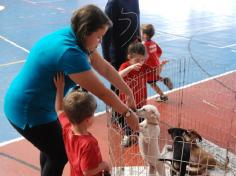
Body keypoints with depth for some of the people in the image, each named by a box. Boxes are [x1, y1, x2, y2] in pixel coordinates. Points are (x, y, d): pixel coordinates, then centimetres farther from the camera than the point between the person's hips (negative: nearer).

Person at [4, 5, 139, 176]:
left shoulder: (75, 38, -3)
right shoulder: (70, 53, -32)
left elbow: (106, 68, 5)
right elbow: (102, 92, -24)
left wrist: (129, 92, 9)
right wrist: (128, 113, -11)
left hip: (37, 104, 9)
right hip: (28, 111, -9)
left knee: (52, 145, 27)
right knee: (61, 154, 8)